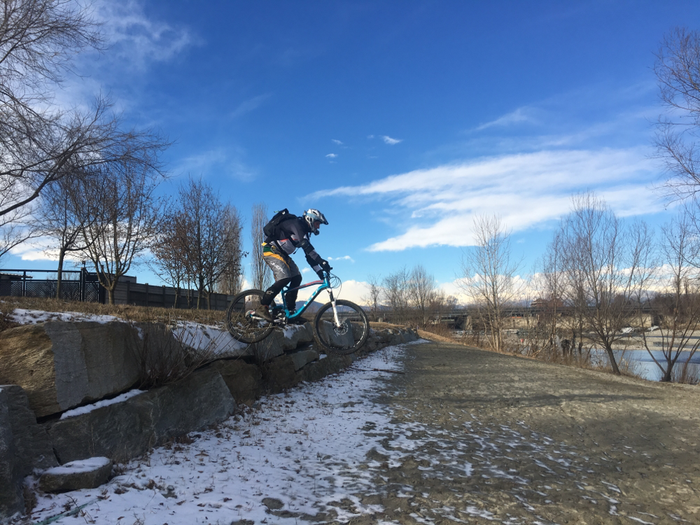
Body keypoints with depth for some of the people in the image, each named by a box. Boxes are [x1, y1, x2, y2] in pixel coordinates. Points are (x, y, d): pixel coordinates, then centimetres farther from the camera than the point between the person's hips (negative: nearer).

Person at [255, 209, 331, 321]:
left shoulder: (304, 231, 13)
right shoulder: (297, 224, -16)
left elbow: (309, 254, 12)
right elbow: (305, 245, -31)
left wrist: (319, 271, 3)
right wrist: (321, 261, -37)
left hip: (282, 254, 10)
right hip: (271, 250, -10)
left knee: (297, 277, -1)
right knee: (285, 278, -24)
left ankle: (290, 311, 3)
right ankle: (262, 307, -18)